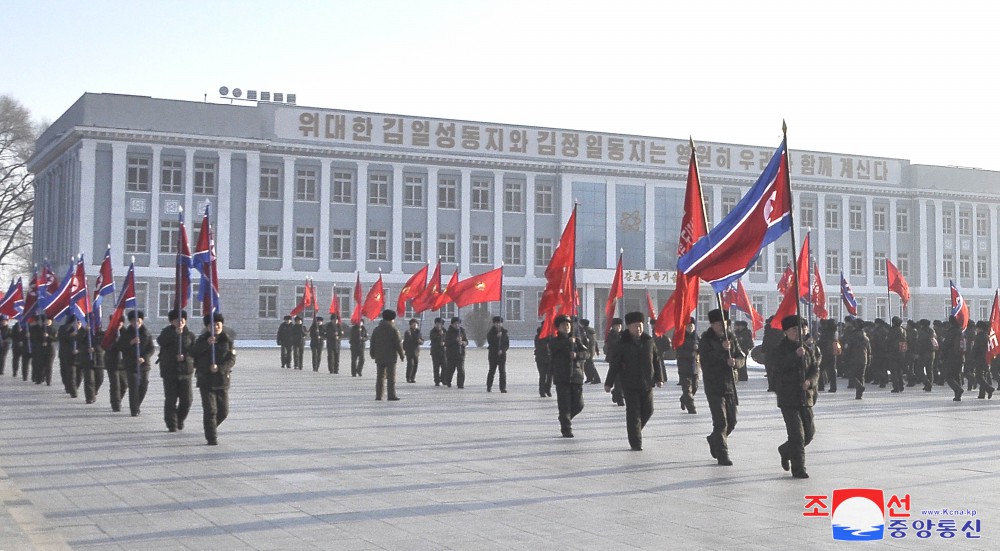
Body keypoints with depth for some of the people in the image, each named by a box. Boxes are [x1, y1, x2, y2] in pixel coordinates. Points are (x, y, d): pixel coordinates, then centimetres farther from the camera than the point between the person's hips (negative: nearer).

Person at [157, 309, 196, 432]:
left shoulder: (189, 335, 7)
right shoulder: (167, 332, 4)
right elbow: (160, 341, -18)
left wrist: (185, 356, -19)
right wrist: (175, 333, -30)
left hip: (185, 370, 1)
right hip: (169, 370, -1)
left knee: (187, 399, 0)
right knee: (170, 399, -2)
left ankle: (180, 420, 23)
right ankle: (171, 425, 6)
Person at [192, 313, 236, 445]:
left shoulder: (228, 340, 1)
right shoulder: (202, 339, 1)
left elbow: (232, 360, -7)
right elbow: (193, 352, -17)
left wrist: (219, 367, -23)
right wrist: (207, 343, -29)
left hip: (222, 380, 2)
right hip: (206, 380, -2)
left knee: (223, 411, 8)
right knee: (210, 410, -9)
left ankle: (211, 428, 35)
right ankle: (212, 438, -2)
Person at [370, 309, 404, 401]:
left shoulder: (376, 329, 7)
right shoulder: (393, 330, -8)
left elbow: (372, 343, 11)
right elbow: (398, 344, -9)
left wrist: (372, 354, 20)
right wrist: (401, 354, 2)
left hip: (379, 357, 5)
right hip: (390, 357, -5)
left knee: (380, 376, 10)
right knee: (391, 377, -2)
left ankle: (378, 395, 7)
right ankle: (391, 395, -6)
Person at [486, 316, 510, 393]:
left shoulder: (504, 332, 5)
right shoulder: (491, 332, 1)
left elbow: (507, 344, 3)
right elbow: (489, 341, -12)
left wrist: (502, 350, -11)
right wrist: (497, 336, -21)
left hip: (502, 354, 1)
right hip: (493, 354, -1)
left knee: (503, 371, -5)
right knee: (492, 370, 4)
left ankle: (503, 388, -3)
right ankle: (489, 386, 19)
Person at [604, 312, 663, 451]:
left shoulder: (649, 341, 4)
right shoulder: (622, 344, -6)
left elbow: (656, 360, 11)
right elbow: (614, 365, -4)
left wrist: (659, 378, 7)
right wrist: (609, 383, -4)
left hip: (647, 384, 4)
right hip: (629, 385, -4)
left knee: (648, 410, 8)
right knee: (633, 413, -5)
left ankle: (634, 430, 34)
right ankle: (635, 443, 0)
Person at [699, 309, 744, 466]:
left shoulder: (730, 337, 8)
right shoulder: (706, 339, -8)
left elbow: (741, 356, 7)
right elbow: (706, 359, -21)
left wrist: (735, 361, -15)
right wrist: (722, 350, -29)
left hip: (730, 384, 6)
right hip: (714, 385, -6)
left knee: (731, 421, 13)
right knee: (720, 422, -10)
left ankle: (714, 440, 38)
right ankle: (722, 455, -3)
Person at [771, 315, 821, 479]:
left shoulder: (808, 349, 9)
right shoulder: (780, 349, -5)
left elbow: (815, 370, 6)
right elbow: (779, 366, -23)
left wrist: (810, 381, -15)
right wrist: (795, 355, -34)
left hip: (805, 397, 5)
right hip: (788, 398, -5)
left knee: (809, 432, 11)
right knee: (797, 434, -9)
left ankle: (786, 451, 36)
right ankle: (798, 469, 0)